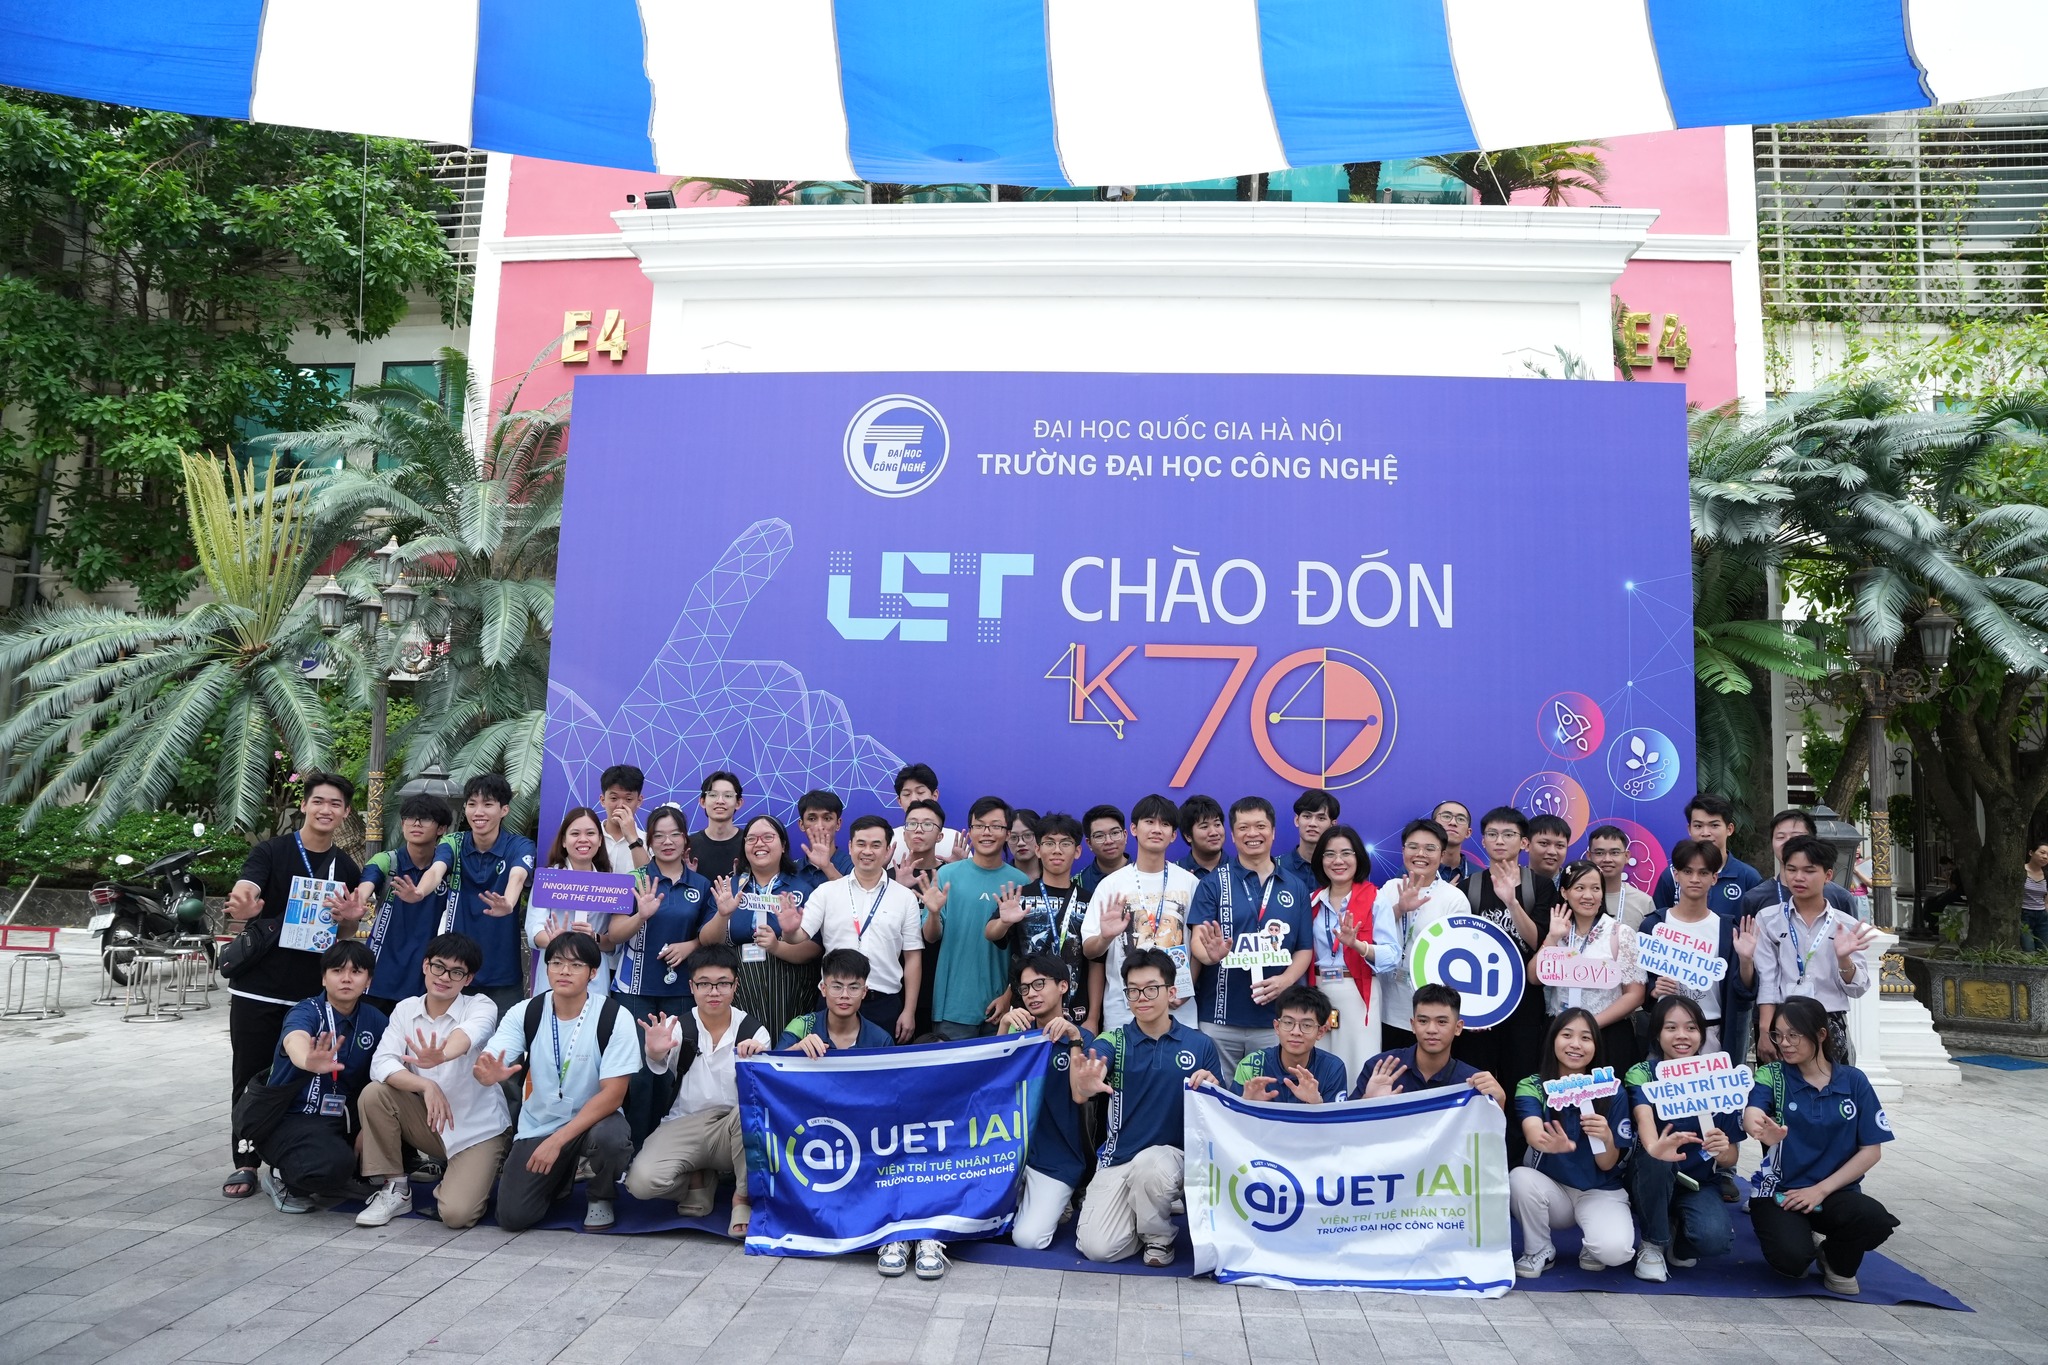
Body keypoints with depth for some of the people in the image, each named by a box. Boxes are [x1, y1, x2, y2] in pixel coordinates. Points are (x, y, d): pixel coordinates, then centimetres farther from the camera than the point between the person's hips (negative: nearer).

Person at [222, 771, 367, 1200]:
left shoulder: (346, 869, 7)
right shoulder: (271, 852, -3)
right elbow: (243, 892, -21)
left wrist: (351, 919, -11)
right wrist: (242, 908, -45)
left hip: (312, 992, 2)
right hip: (257, 988, -2)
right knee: (250, 1078, 4)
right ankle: (245, 1162, 15)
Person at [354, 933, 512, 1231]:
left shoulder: (481, 1006, -13)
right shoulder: (406, 1008, -1)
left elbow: (470, 1033, -37)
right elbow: (381, 1064, -14)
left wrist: (441, 1056, -60)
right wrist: (426, 1085, -31)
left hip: (477, 1127, -4)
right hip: (430, 1122, 4)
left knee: (455, 1213, -23)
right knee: (374, 1094, -19)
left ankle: (480, 1174, 13)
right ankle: (395, 1189, -2)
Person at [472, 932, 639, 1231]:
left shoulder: (615, 1018, -17)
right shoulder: (525, 1013, -7)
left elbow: (612, 1094, -19)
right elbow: (485, 1065, -17)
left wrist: (558, 1139, -27)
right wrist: (489, 1074, -43)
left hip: (594, 1118, -3)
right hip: (538, 1125, 3)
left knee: (611, 1137, -36)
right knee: (512, 1216, -12)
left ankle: (601, 1197, -1)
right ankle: (561, 1177, 22)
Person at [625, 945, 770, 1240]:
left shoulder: (752, 1030, -1)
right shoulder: (678, 1027, 0)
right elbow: (660, 1069, -20)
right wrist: (655, 1053, -45)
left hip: (736, 1131, -1)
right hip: (684, 1126, 1)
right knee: (641, 1181, -26)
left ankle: (743, 1198, -15)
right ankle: (698, 1179, 8)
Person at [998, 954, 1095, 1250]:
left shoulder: (1083, 1038, -2)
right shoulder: (1020, 1034, 9)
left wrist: (1074, 1038, -29)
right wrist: (1003, 1028, -20)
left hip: (1058, 1159, -4)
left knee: (1028, 1238, -18)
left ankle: (1053, 1206, 10)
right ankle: (1019, 1200, 12)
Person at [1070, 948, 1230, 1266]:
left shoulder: (1200, 1045, -1)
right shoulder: (1112, 1041, -4)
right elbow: (1080, 1093, -24)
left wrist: (1212, 1088, -22)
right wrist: (1084, 1085, -50)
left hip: (1174, 1154, -1)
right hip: (1117, 1159, 1)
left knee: (1148, 1163, -35)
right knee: (1098, 1247, -17)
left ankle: (1158, 1235, -3)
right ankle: (1139, 1210, 16)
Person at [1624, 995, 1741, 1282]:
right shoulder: (1643, 1074, -10)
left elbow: (1731, 1157, -3)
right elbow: (1644, 1115, -33)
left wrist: (1723, 1151, -29)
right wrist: (1654, 1146, -57)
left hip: (1700, 1183, 2)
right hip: (1652, 1180, -1)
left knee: (1714, 1238, -30)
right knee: (1655, 1158, -35)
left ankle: (1678, 1242, 8)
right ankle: (1653, 1244, -11)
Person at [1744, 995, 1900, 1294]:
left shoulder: (1854, 1081, 2)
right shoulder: (1771, 1075, -3)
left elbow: (1871, 1150, 0)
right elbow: (1752, 1113, -24)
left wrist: (1821, 1190, -10)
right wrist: (1760, 1128, -50)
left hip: (1833, 1191, 2)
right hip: (1779, 1192, -2)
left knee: (1877, 1222, -31)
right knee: (1791, 1258, -29)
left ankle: (1838, 1261, 5)